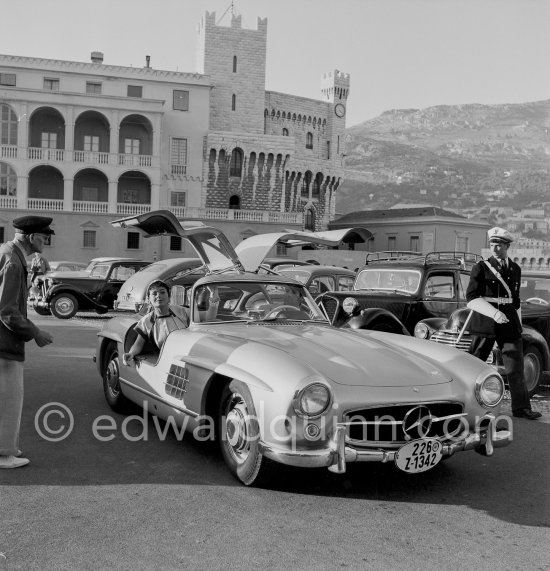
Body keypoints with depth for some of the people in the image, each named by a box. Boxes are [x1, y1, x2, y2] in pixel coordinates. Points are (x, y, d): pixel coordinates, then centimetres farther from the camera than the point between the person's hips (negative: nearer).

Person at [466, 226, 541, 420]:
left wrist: (518, 324, 22)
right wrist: (494, 313, -23)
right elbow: (471, 298, -11)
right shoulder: (481, 268, -3)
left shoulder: (515, 269, 13)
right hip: (485, 323, -4)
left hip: (509, 321, 4)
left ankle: (521, 407, 6)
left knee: (515, 366, 0)